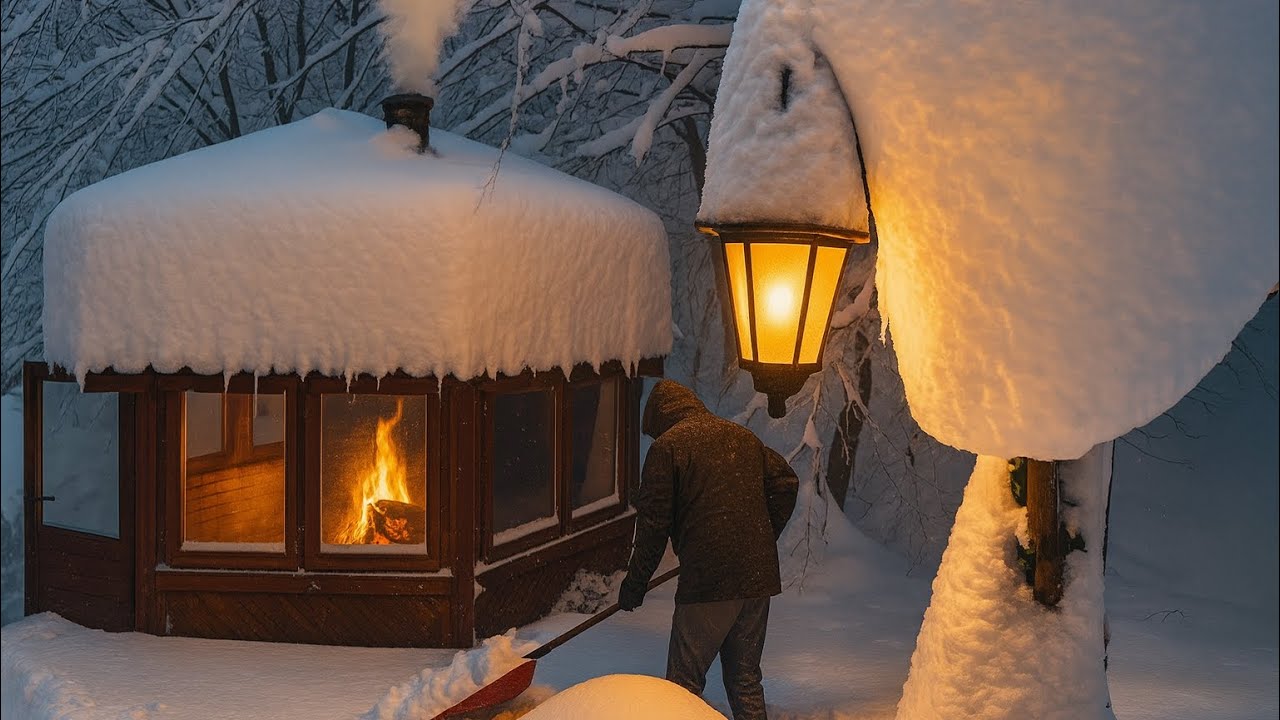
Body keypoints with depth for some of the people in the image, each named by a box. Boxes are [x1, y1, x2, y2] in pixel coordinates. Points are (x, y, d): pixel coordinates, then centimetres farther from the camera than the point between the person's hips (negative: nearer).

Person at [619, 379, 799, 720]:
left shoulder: (667, 446, -2)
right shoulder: (743, 436, 16)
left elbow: (653, 522, -6)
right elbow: (786, 482, 16)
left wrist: (634, 585, 0)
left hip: (707, 580, -6)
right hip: (758, 576, 6)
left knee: (684, 681, 0)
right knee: (745, 680, 15)